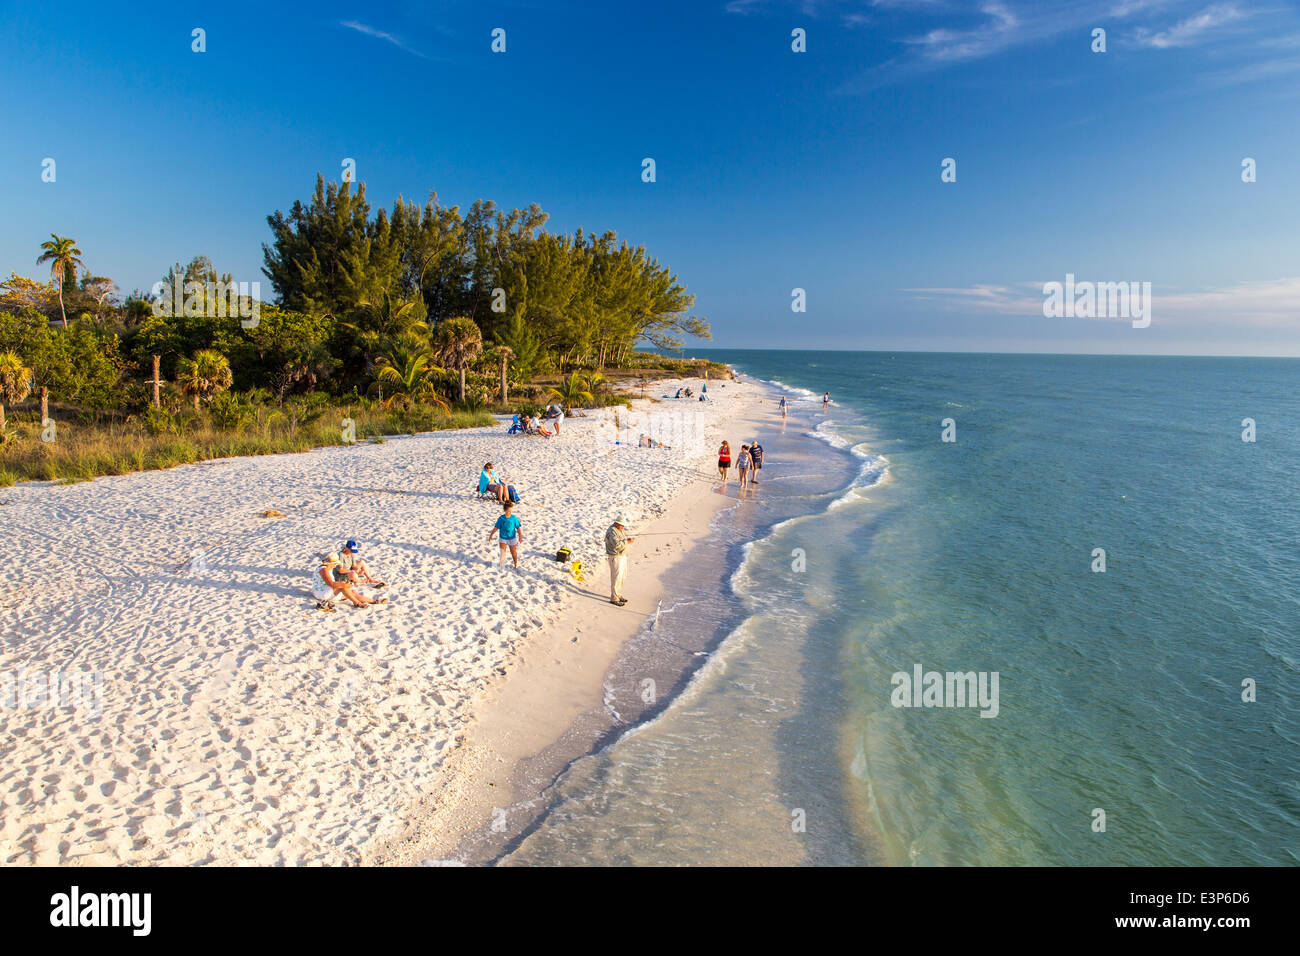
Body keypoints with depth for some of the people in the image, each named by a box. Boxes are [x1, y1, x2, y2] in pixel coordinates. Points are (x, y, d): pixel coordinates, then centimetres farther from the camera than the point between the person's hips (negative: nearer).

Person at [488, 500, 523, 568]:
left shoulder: (514, 518, -12)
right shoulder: (501, 518, -11)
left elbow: (518, 528, -6)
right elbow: (496, 527, 0)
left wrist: (520, 537, -10)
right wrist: (491, 535, 5)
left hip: (512, 538, 0)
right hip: (503, 538, 0)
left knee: (513, 552, 15)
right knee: (502, 552, -9)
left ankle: (516, 563, 39)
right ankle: (502, 566, 0)